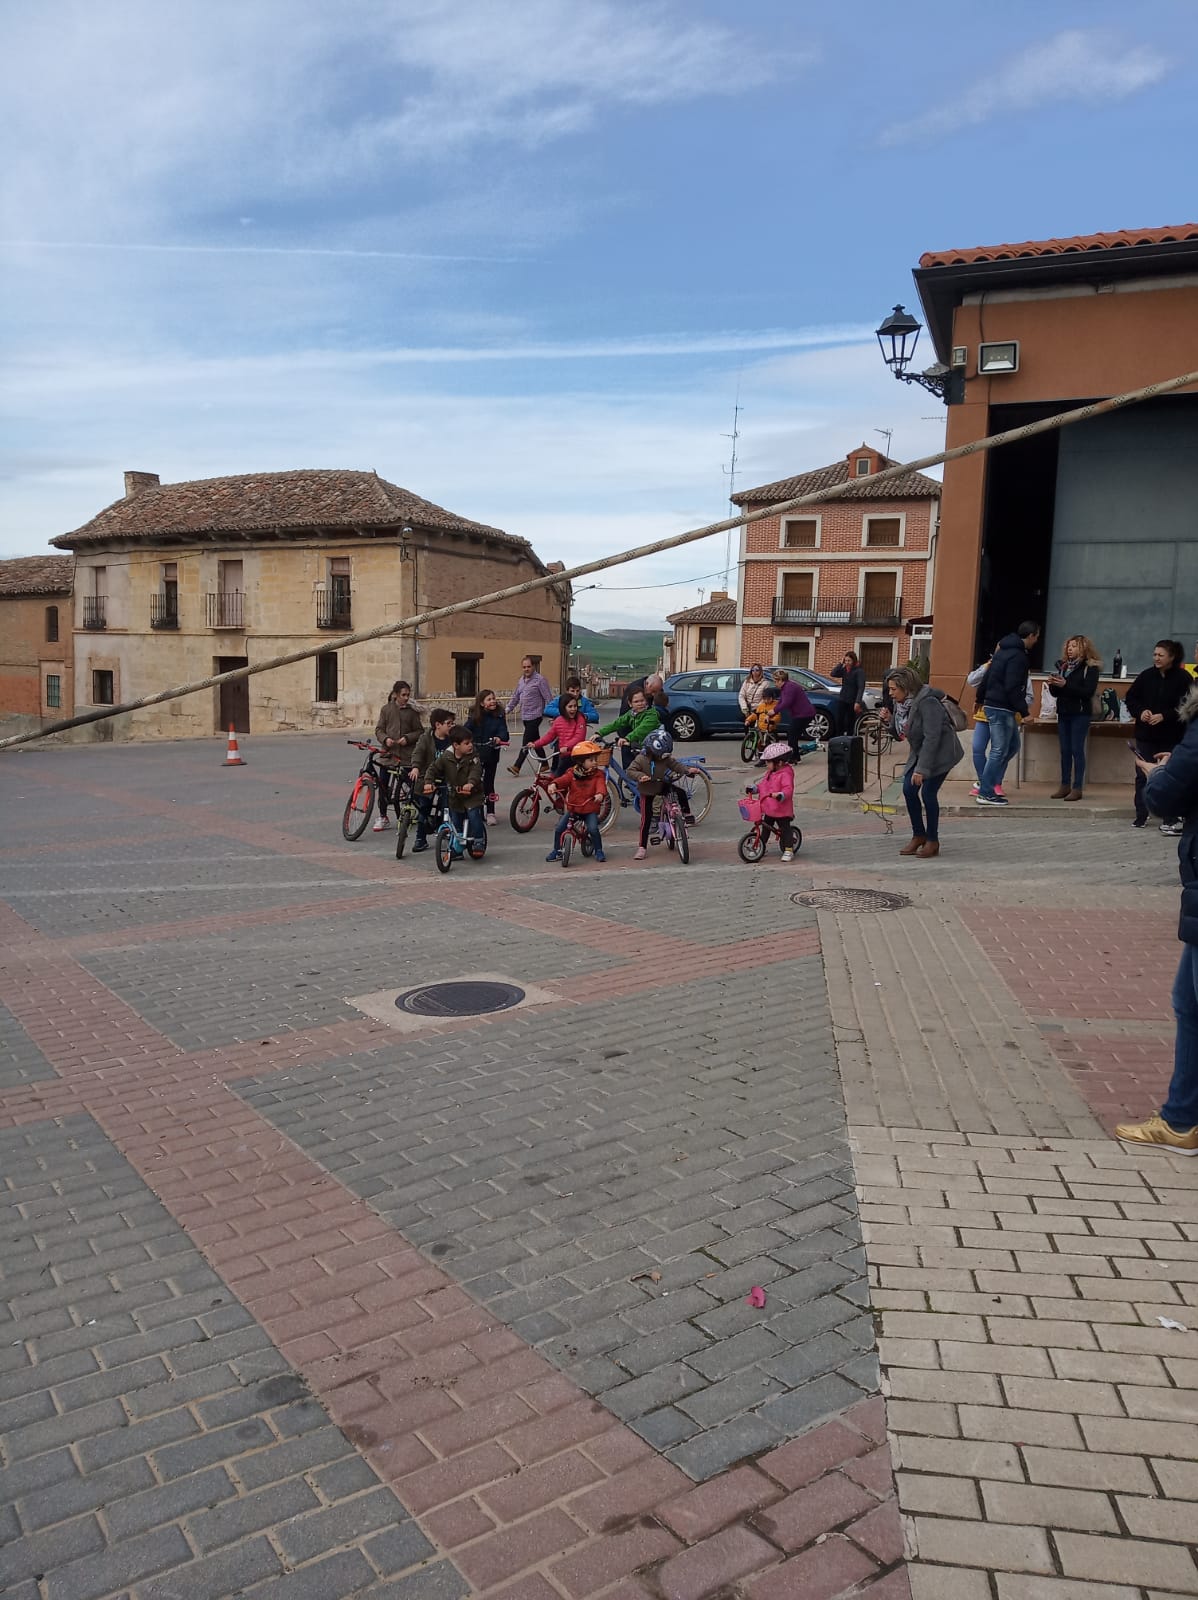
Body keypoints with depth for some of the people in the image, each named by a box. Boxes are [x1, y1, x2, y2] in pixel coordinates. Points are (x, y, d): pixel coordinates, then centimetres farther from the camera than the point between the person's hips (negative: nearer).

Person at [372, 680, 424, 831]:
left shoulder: (412, 711, 4)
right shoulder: (386, 709, 5)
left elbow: (420, 731, 5)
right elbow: (379, 729, 7)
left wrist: (407, 738, -11)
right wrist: (385, 739, -12)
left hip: (407, 753, -1)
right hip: (389, 752, 1)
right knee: (382, 784, -2)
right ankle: (383, 817, 9)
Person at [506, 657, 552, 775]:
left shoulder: (540, 680, -11)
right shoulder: (522, 680, 13)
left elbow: (548, 698, -13)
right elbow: (515, 696, 21)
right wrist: (508, 709, 15)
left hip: (535, 716, -8)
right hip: (525, 716, 8)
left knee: (527, 742, -10)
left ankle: (517, 766, -11)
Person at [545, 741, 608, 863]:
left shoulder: (597, 774, -1)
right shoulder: (572, 773, 0)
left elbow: (601, 785, -19)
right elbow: (563, 780, -16)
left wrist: (600, 793, -42)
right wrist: (554, 784, -39)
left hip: (590, 809, -2)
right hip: (572, 808, 2)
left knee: (593, 829, -22)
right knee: (559, 829, -5)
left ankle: (599, 851, 0)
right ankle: (557, 851, 15)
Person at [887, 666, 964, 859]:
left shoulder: (927, 703, -26)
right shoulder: (903, 703, 0)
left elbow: (932, 738, -28)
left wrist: (922, 769, -29)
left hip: (941, 751, -8)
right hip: (920, 751, 8)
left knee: (928, 792, -12)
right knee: (909, 789, -1)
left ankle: (932, 841, 3)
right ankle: (918, 836, 13)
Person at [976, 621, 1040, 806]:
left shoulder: (1003, 651, 14)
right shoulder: (1018, 656, -16)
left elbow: (987, 678, 21)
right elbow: (1012, 688, -22)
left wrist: (981, 698, 29)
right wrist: (1024, 711, -18)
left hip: (992, 705, 10)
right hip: (1002, 709, -10)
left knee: (1012, 745, 17)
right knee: (999, 751, -5)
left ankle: (986, 783, 17)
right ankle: (985, 793, -1)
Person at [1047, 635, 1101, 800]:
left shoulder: (1090, 668, -5)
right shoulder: (1062, 666, 11)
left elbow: (1088, 691, -17)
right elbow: (1055, 693, 14)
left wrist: (1065, 685, -22)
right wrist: (1053, 685, -7)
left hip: (1080, 714, -6)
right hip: (1063, 713, 6)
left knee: (1077, 750, -5)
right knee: (1065, 751, 7)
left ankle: (1077, 788, -2)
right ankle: (1065, 786, 12)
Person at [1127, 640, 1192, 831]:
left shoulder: (1183, 678, -8)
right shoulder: (1146, 675, 3)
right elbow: (1131, 697, 9)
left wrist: (1164, 716, -20)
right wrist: (1140, 711, -9)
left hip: (1171, 736, -4)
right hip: (1146, 735, 4)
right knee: (1142, 775, 8)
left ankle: (1171, 819, 9)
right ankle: (1141, 816, 19)